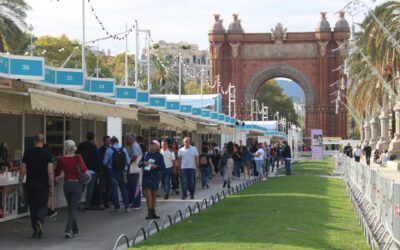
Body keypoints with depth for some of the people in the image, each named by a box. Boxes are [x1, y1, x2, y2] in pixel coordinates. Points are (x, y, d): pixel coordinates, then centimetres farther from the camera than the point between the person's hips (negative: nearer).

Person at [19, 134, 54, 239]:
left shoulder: (28, 152, 1)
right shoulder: (47, 153, -5)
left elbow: (22, 171, 0)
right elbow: (50, 172, -9)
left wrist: (20, 185, 8)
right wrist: (52, 187, -2)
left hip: (30, 185, 2)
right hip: (43, 185, -2)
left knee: (32, 206, 12)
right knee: (42, 205, 8)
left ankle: (35, 231, 14)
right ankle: (40, 221, -20)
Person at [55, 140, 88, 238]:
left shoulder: (61, 159, -4)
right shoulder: (78, 157, -10)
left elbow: (57, 173, 4)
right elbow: (83, 169, -24)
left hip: (67, 184, 2)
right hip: (77, 184, -2)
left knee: (71, 208, 17)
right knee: (74, 208, 1)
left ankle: (75, 230, 23)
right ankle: (68, 229, -16)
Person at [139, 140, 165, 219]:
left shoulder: (159, 156, 2)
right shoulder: (146, 154, 7)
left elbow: (163, 167, 0)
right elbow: (139, 164, 8)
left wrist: (156, 166, -16)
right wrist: (143, 163, -12)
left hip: (155, 177, 0)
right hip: (146, 176, 0)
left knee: (154, 194, 8)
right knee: (148, 194, -8)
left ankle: (153, 212, 17)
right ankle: (149, 212, -9)